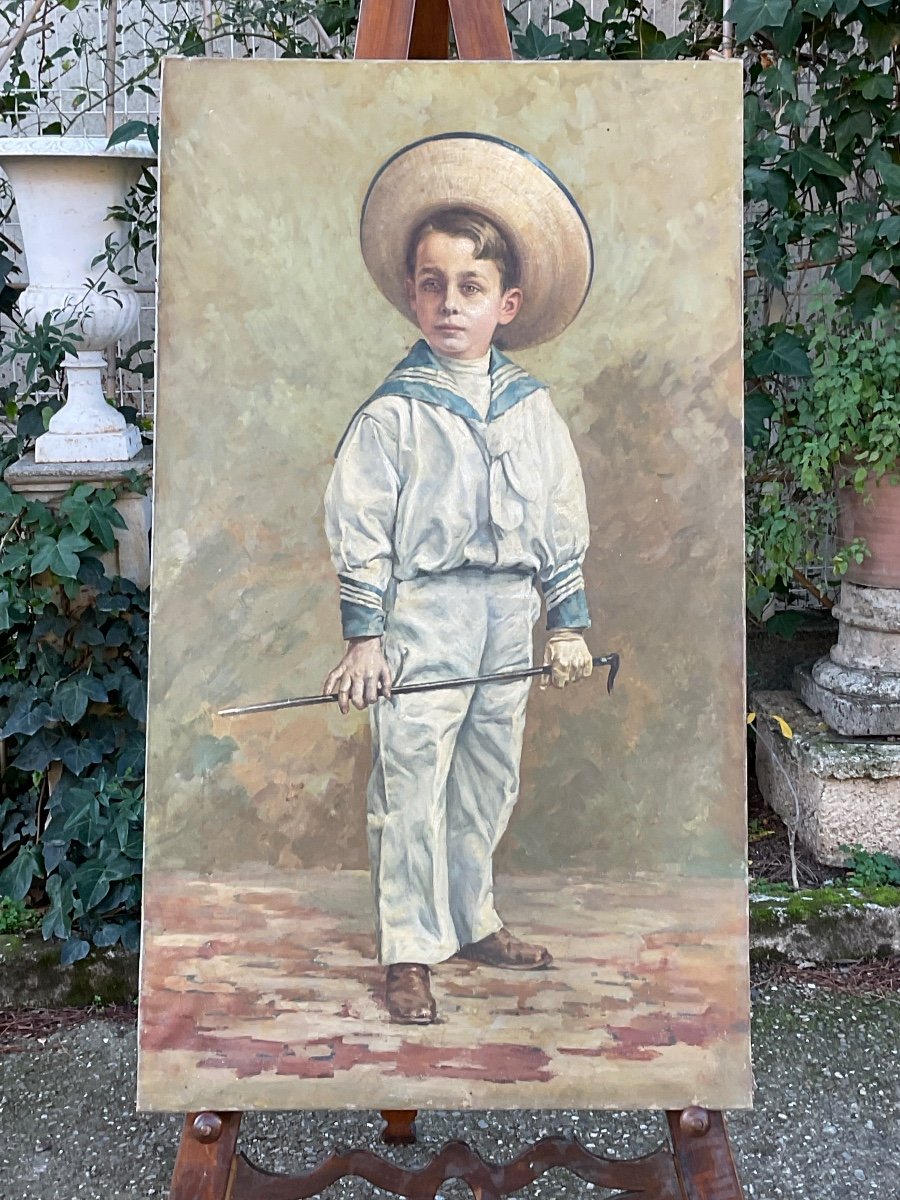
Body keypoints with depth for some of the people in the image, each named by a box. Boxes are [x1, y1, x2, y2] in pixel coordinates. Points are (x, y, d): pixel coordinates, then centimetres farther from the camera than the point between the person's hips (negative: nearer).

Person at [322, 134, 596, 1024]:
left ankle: (470, 919, 34)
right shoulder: (394, 409, -5)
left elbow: (564, 521, 11)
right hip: (422, 616, -4)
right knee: (411, 789, -1)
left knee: (488, 784, 15)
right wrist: (363, 635, -10)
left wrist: (567, 623, 8)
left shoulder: (532, 407, 7)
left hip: (509, 619, 5)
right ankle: (411, 952, 15)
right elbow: (358, 527, -6)